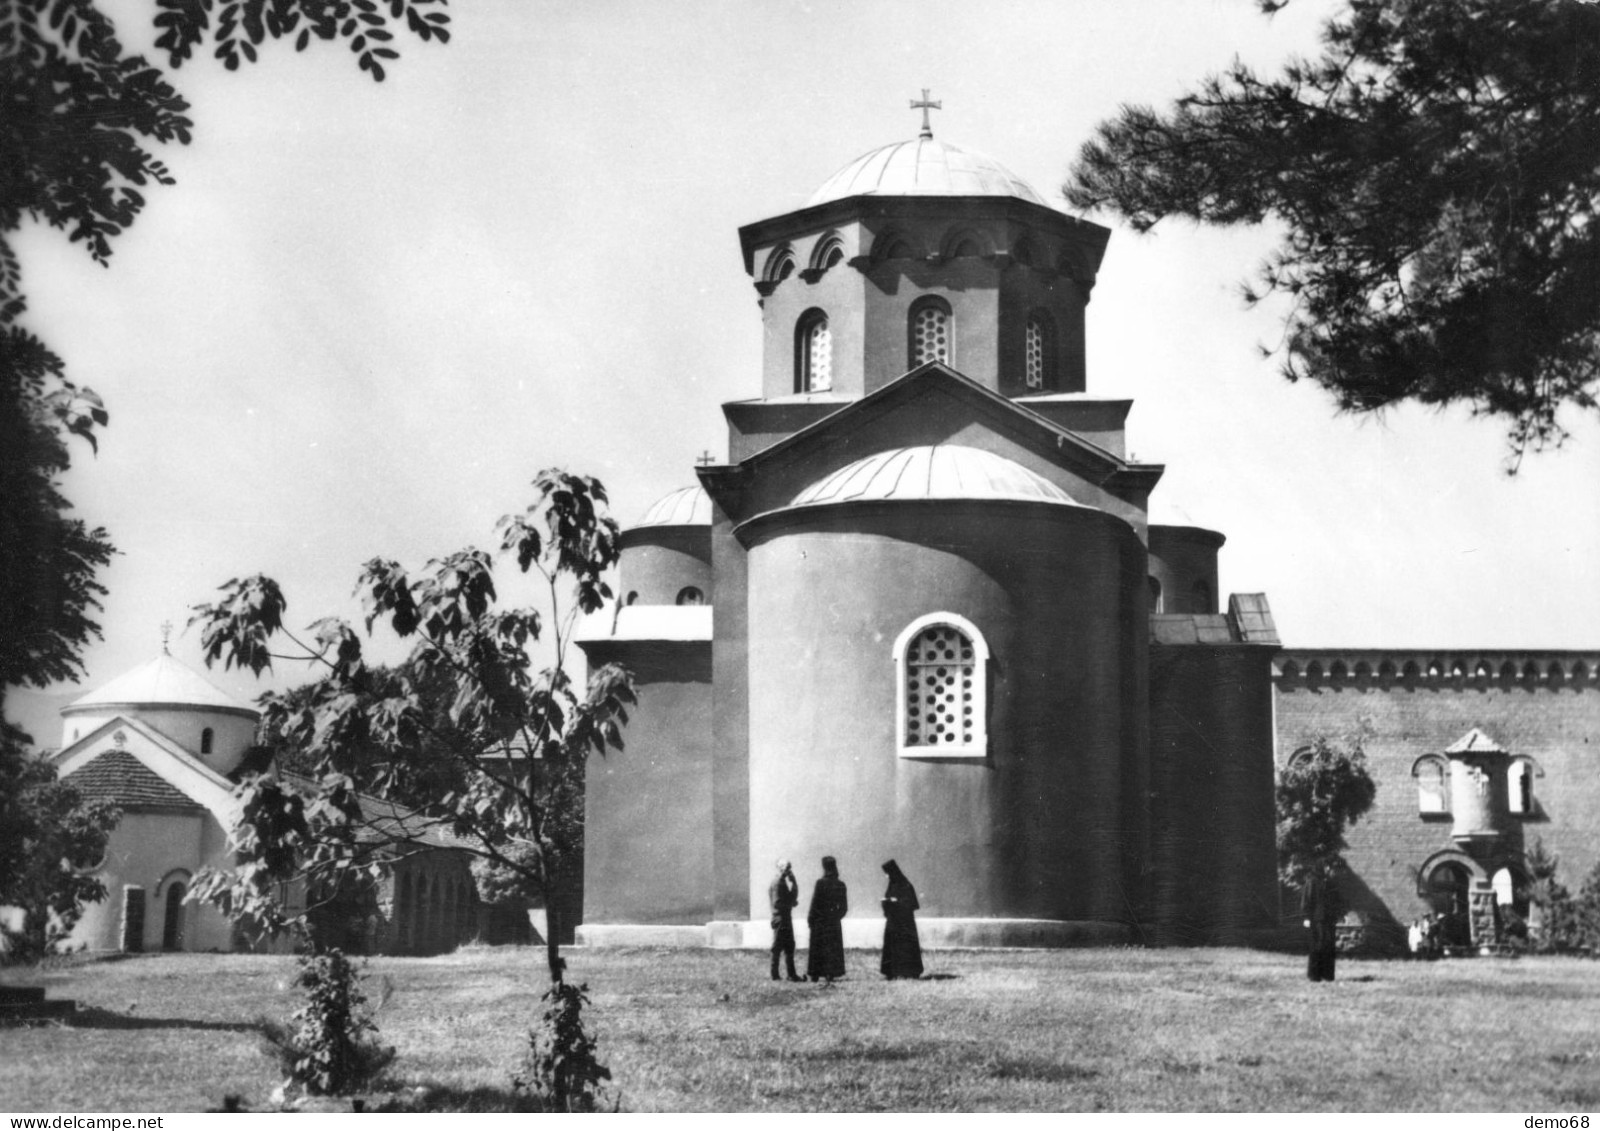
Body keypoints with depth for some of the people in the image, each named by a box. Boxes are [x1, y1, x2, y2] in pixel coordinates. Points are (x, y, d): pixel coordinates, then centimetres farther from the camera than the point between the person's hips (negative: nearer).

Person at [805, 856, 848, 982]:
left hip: (820, 920, -4)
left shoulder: (821, 883, -14)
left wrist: (810, 918, -1)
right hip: (834, 922, 4)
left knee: (817, 948, 3)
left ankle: (815, 974, 2)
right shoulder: (841, 885, 1)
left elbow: (815, 903, -11)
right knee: (834, 947, 10)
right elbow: (844, 907, 4)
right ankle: (831, 973, 6)